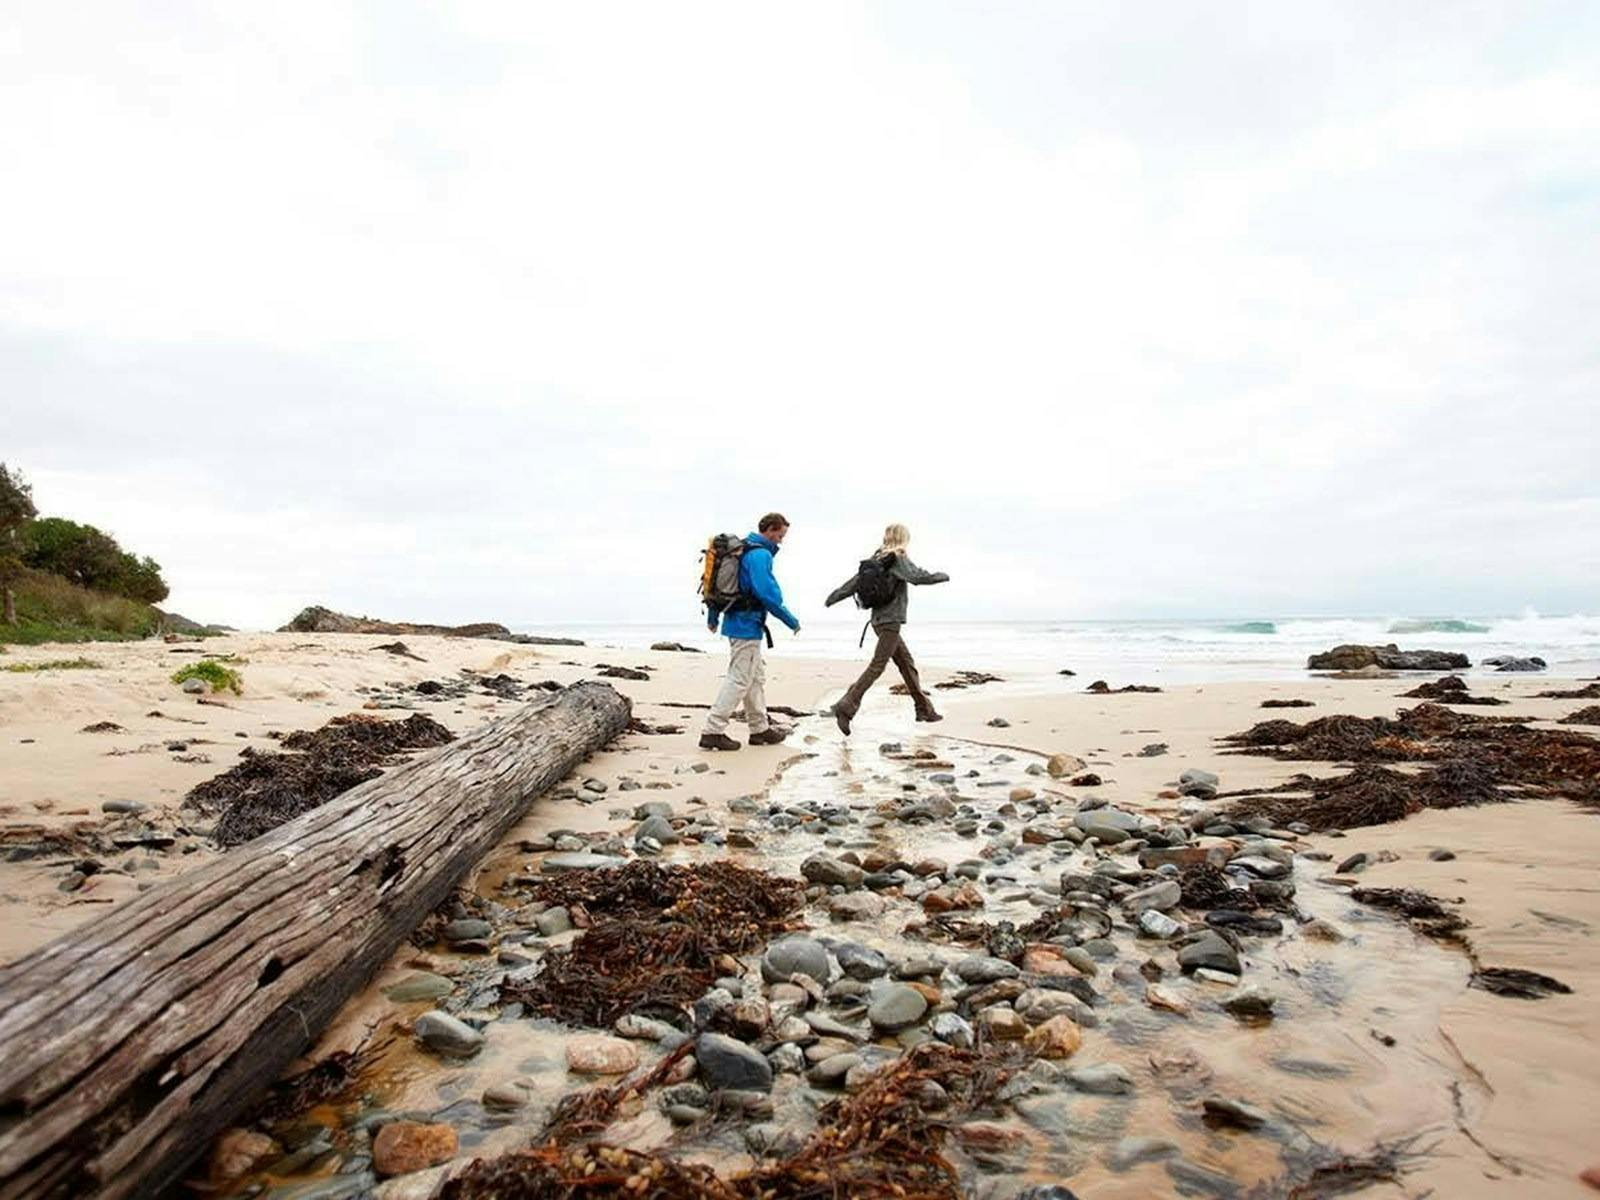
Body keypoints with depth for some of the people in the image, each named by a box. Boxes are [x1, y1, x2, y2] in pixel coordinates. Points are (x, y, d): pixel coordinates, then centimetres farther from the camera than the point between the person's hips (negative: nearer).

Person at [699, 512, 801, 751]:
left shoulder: (741, 549, 14)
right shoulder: (760, 554, -16)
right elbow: (768, 593, -22)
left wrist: (712, 617, 26)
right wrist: (791, 621, -11)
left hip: (736, 622, 10)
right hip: (747, 626, -10)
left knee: (756, 677, 16)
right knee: (739, 680, -6)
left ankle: (760, 729, 24)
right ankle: (713, 731, -5)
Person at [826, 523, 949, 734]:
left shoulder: (876, 560, 10)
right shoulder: (898, 560, -11)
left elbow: (855, 581, 8)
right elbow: (921, 577, -15)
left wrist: (832, 598, 12)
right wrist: (942, 576, 4)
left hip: (879, 620, 9)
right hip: (890, 621, -9)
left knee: (907, 663, 15)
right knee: (877, 666, -10)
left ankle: (924, 709, 21)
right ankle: (846, 707, -17)